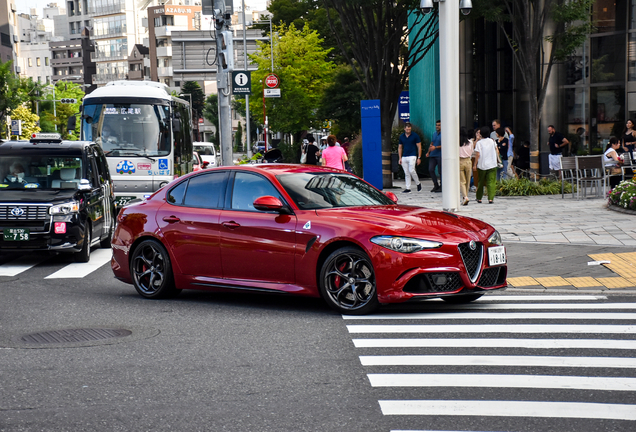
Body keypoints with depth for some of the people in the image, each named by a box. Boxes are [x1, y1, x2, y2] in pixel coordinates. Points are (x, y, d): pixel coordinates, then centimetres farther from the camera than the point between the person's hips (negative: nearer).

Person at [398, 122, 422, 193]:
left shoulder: (415, 136, -2)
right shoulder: (401, 137, 9)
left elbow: (419, 147, -1)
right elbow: (400, 148, 16)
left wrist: (419, 158, -6)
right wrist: (400, 158, 8)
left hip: (412, 156, -4)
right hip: (404, 157, 4)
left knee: (411, 171, -16)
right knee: (406, 173, 4)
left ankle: (418, 183, 5)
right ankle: (408, 188, 7)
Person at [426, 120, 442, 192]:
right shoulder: (434, 134, 18)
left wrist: (436, 147, -19)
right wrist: (428, 152, 12)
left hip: (440, 156, -6)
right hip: (432, 155, 6)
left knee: (440, 171, -1)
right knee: (430, 170, -4)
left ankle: (441, 186, 8)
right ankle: (436, 185, 7)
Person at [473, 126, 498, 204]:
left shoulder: (479, 143, -7)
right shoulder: (492, 141, 5)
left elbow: (477, 154, -11)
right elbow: (496, 149, 23)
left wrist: (475, 164, -6)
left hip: (481, 165, -1)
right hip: (492, 165, 1)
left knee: (480, 182, 12)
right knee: (491, 182, -3)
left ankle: (479, 198, 19)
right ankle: (491, 198, -15)